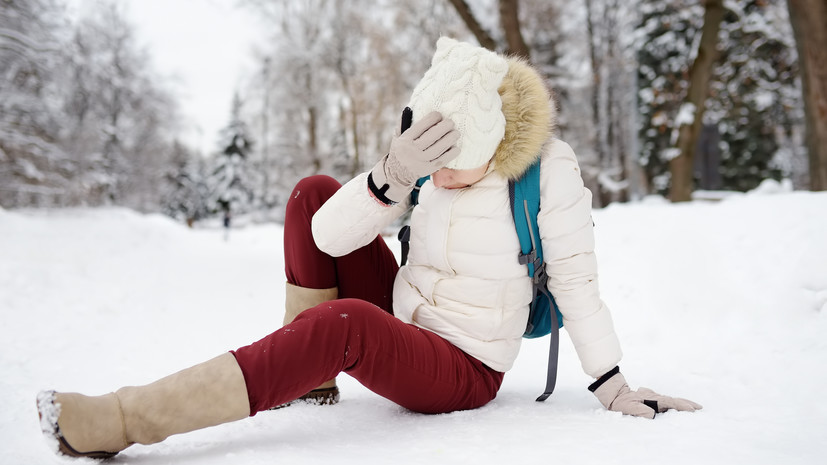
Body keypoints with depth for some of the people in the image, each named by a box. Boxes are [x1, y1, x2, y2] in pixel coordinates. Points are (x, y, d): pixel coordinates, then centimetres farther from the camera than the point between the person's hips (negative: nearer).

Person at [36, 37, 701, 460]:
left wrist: (614, 387, -7)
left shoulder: (550, 170, -16)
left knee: (343, 322, -38)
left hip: (464, 372, -6)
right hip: (401, 325, 6)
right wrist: (393, 176, -34)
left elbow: (577, 281, -9)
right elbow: (329, 235, -16)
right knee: (313, 191, -7)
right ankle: (308, 372, -2)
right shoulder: (430, 155, -5)